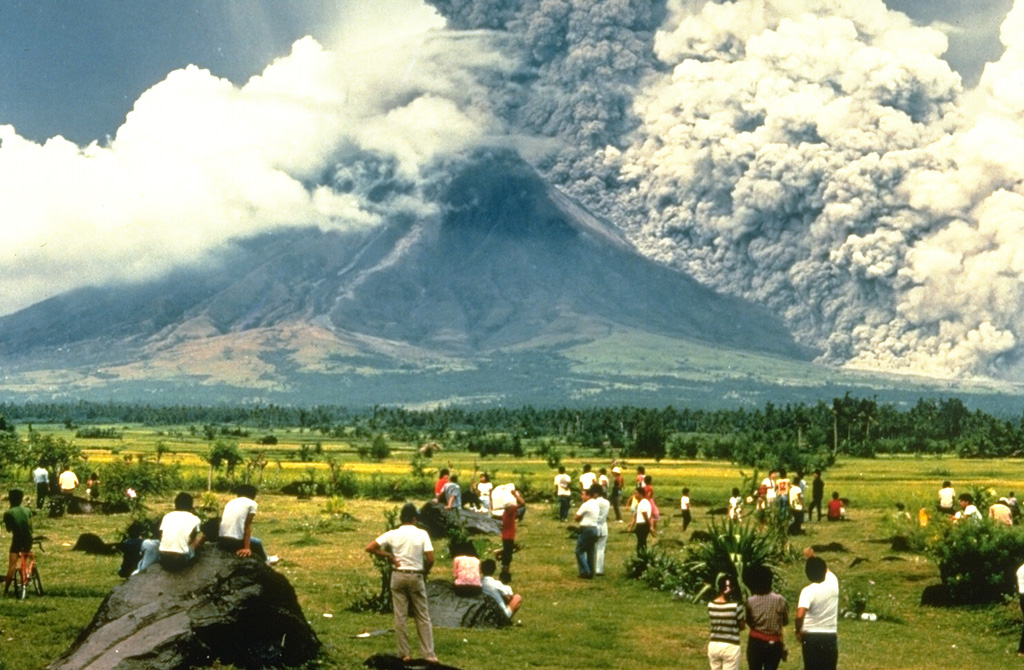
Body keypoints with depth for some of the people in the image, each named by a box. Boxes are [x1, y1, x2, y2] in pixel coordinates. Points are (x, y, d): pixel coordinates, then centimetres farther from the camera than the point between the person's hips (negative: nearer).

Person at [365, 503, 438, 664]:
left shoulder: (393, 534, -4)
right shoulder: (422, 534, -7)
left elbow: (369, 548, -6)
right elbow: (430, 559, -12)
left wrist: (389, 556, 2)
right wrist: (425, 572, 6)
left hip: (398, 576, 1)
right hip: (416, 577, -1)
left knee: (400, 616, 7)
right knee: (423, 617, 7)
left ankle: (404, 653, 7)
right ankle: (428, 654, 3)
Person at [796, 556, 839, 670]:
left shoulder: (808, 591, -15)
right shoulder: (833, 583, -4)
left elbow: (800, 616, -28)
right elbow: (827, 571, 22)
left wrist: (798, 631, -11)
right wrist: (814, 557, 32)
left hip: (811, 637, -3)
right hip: (830, 637, 3)